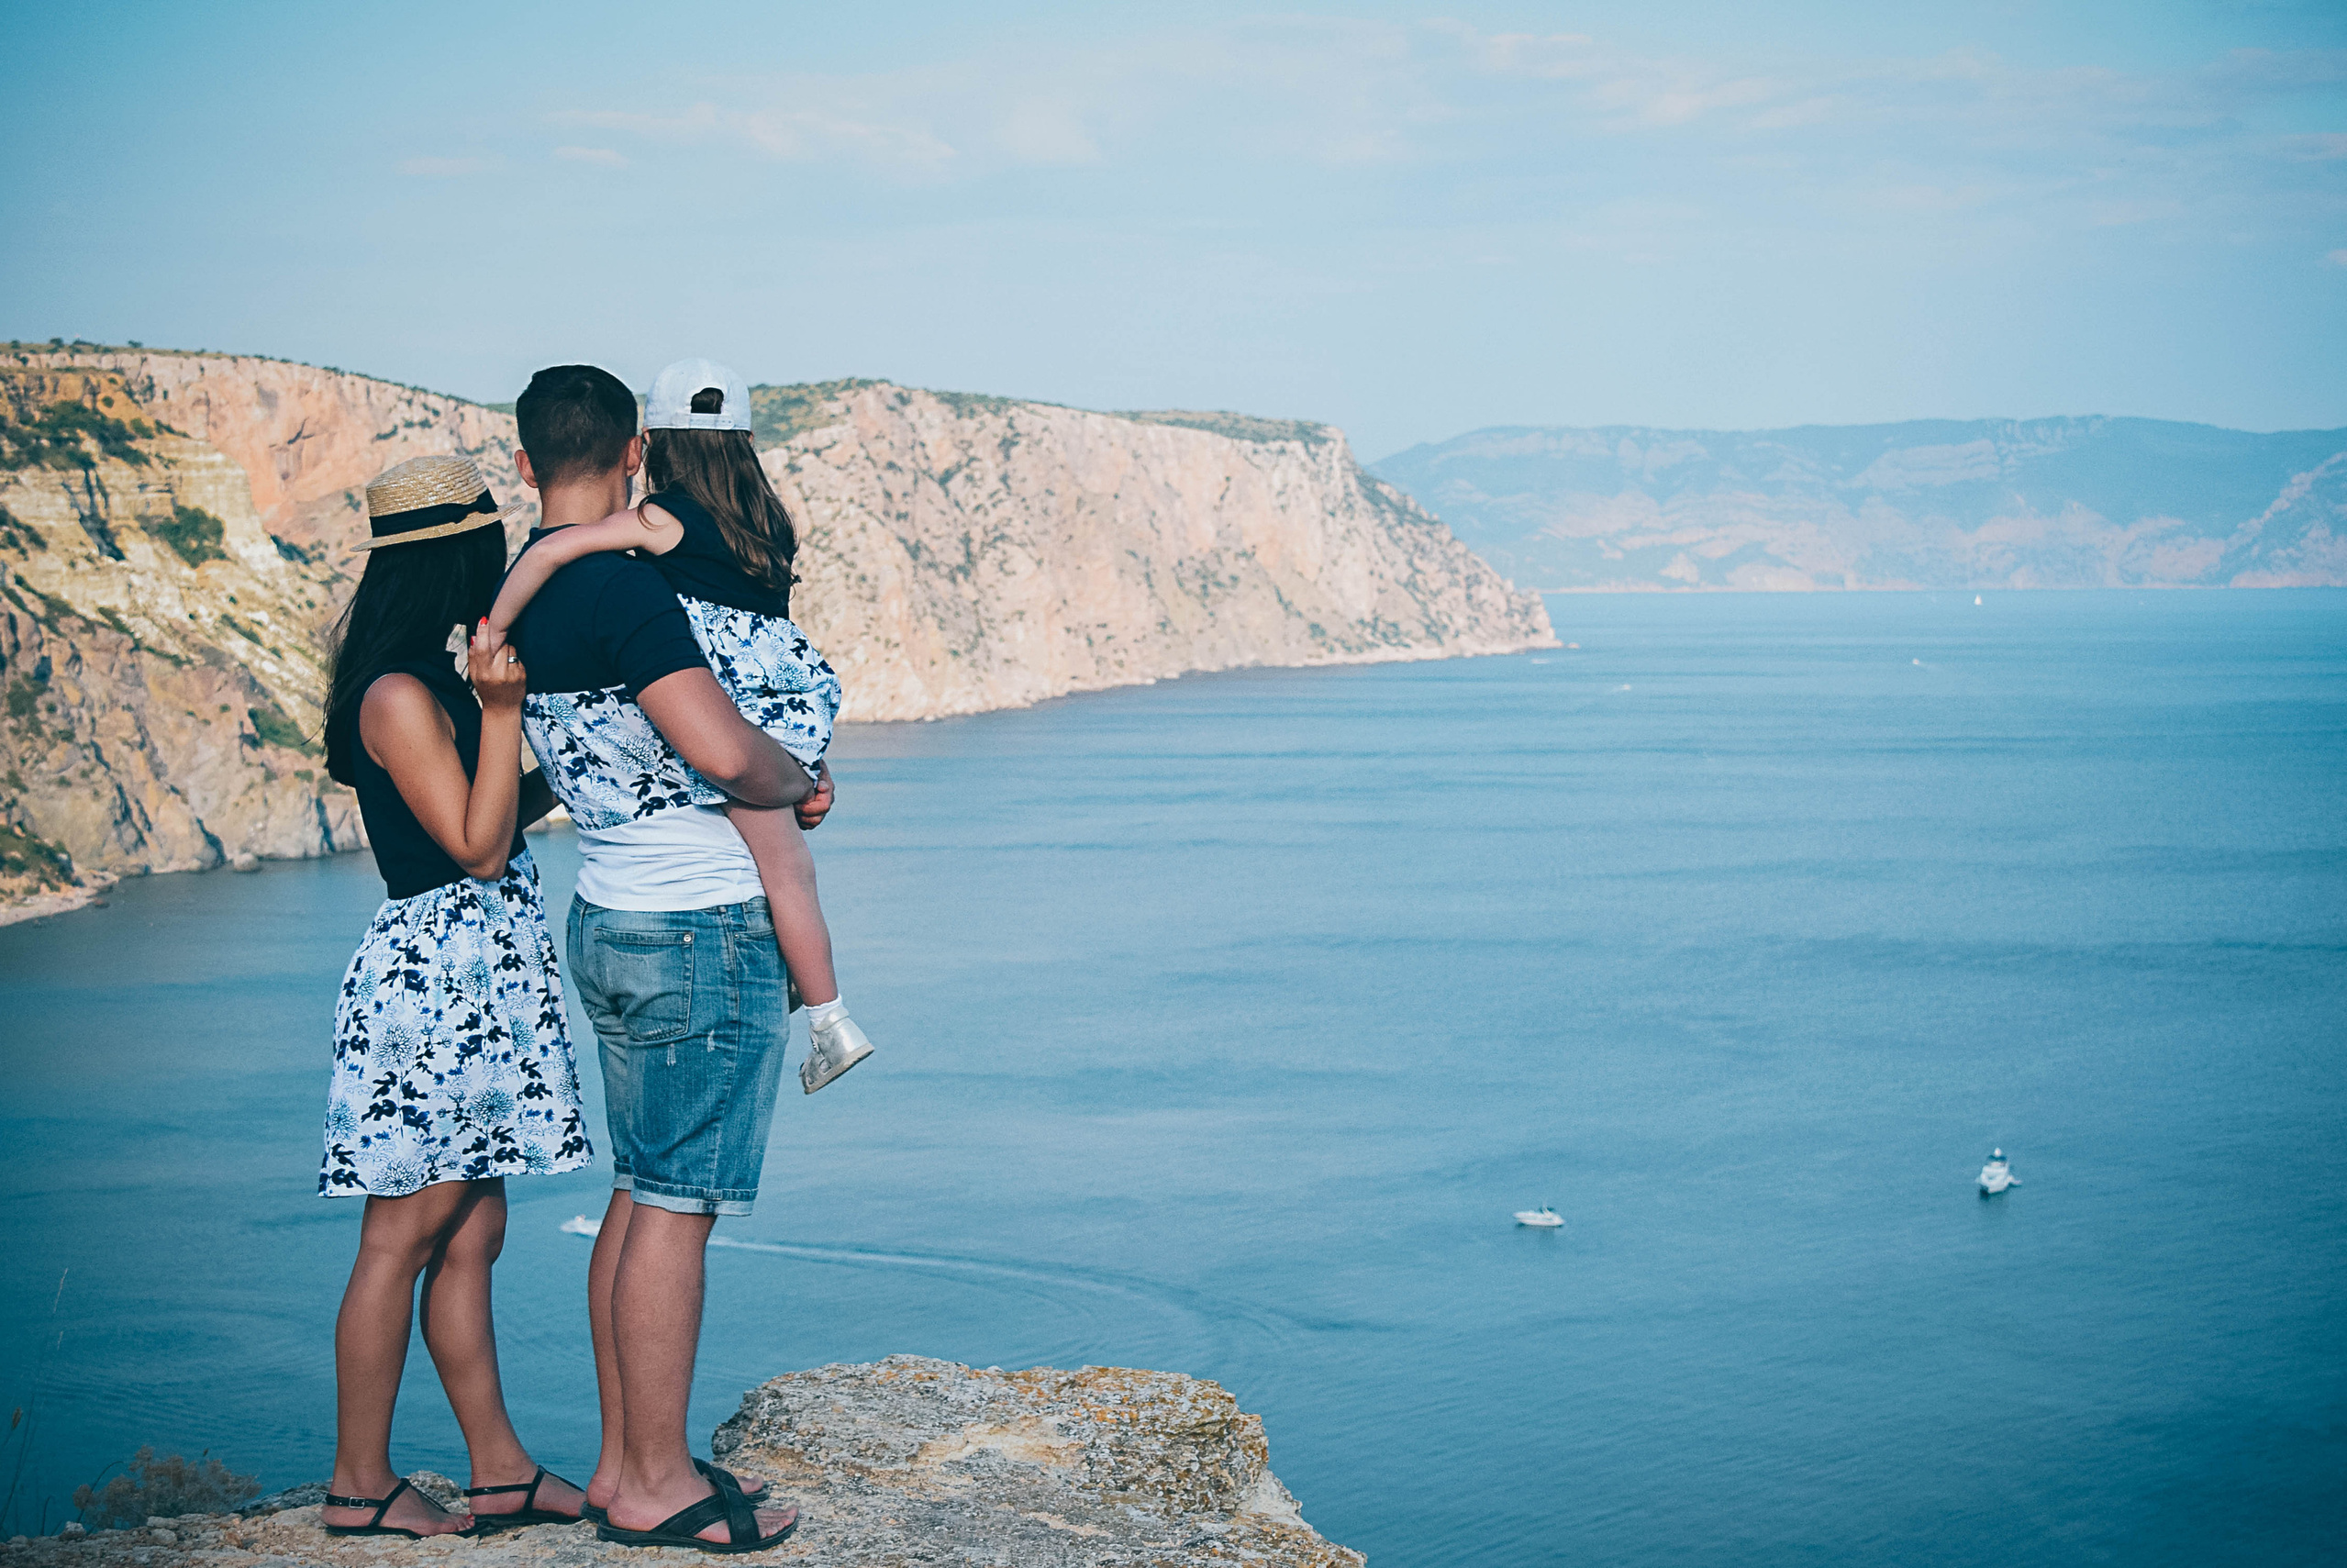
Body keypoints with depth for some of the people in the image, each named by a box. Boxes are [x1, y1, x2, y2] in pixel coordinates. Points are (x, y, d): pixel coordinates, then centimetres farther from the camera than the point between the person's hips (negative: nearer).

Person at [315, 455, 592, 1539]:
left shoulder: (436, 682, 14)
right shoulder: (400, 696, -15)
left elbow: (507, 816, 21)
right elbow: (478, 848, -16)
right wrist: (502, 709, -21)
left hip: (476, 985, 10)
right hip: (435, 973, -10)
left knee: (472, 1236, 11)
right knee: (405, 1236, -2)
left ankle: (501, 1473, 17)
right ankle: (360, 1486, 8)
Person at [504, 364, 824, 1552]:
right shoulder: (622, 587, -19)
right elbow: (725, 751, -26)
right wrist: (803, 783, -6)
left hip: (609, 920, 9)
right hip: (703, 932, -9)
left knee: (642, 1193, 15)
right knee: (675, 1205, -1)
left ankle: (623, 1464, 22)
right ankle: (657, 1485, 7)